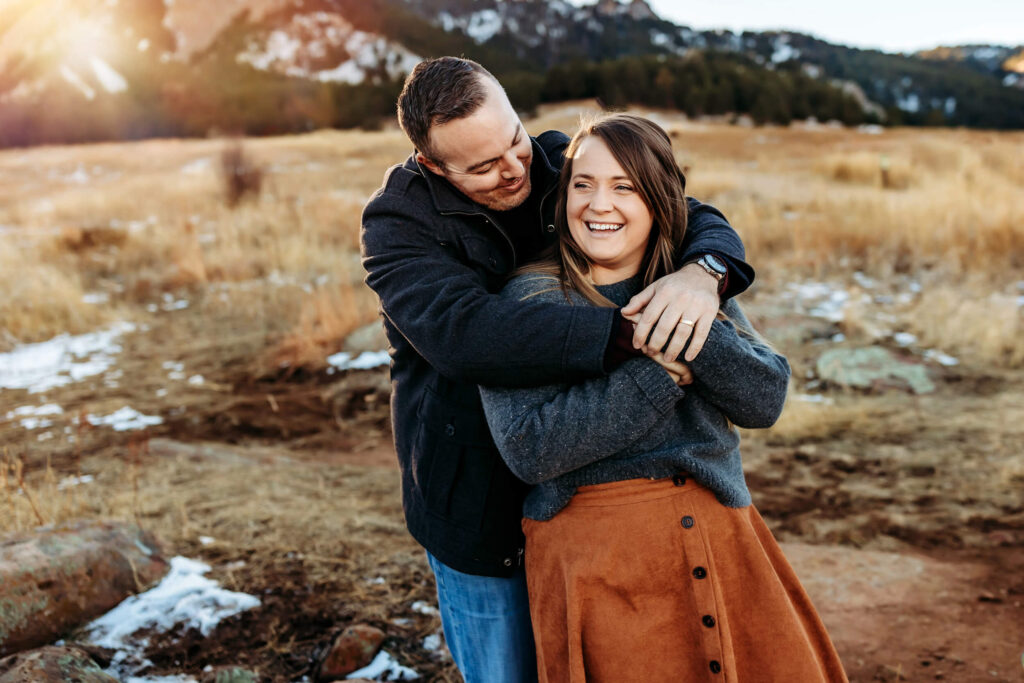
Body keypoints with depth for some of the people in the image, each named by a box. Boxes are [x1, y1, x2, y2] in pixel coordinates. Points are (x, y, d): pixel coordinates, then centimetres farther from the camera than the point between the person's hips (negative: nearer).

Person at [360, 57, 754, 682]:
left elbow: (701, 219, -4)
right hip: (483, 511, -3)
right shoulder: (397, 225, -15)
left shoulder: (567, 167, -3)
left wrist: (702, 272, -30)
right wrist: (627, 336, -41)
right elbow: (462, 330, -34)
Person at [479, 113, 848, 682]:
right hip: (593, 552, -4)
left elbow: (766, 400, -2)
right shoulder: (528, 301, -6)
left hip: (720, 540, 5)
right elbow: (529, 448, -18)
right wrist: (660, 373, -18)